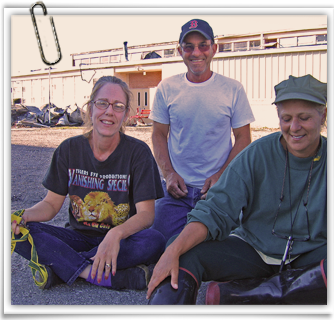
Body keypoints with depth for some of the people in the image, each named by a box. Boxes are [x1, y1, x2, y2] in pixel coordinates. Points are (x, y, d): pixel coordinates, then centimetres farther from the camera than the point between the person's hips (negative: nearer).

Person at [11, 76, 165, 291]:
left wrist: (116, 234, -35)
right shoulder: (69, 150, 0)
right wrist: (26, 214, -20)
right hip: (79, 237, 2)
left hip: (123, 239, -2)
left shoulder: (138, 152, -8)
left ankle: (59, 268, -24)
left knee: (154, 241, -35)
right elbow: (52, 203, 3)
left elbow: (146, 213, -14)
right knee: (20, 231, -22)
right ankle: (112, 276, -30)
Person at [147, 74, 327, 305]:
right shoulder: (257, 154, -5)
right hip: (254, 249, 1)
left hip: (312, 256, 0)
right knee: (186, 255, -23)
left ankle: (232, 293, -26)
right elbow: (216, 211, -11)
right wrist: (173, 251, -26)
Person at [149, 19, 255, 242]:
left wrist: (220, 176, -10)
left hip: (217, 190, -1)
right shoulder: (167, 88, 4)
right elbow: (159, 135, 9)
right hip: (175, 189, 1)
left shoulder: (233, 89, 0)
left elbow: (243, 139, 3)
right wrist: (169, 173, -6)